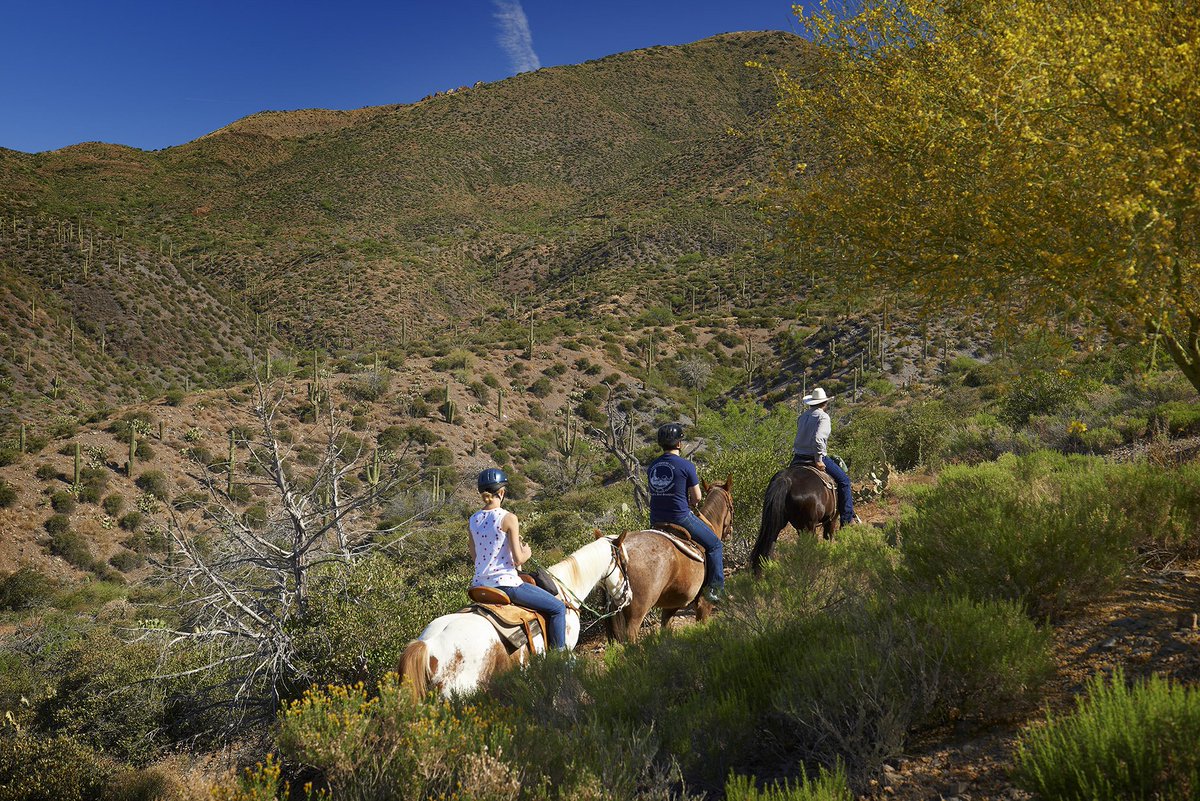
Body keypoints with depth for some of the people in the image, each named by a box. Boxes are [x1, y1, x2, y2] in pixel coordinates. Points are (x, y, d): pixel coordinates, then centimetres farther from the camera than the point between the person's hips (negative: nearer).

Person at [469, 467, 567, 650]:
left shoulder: (474, 519, 3)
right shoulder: (508, 518, -14)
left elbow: (474, 556, 11)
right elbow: (518, 559, -15)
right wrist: (526, 553, 6)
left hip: (480, 585, 7)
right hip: (505, 583, -7)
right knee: (558, 608, 4)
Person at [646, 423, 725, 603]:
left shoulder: (651, 467, 7)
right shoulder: (686, 466, -11)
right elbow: (696, 498, -7)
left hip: (656, 522, 6)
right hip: (681, 518, -6)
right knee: (715, 545, 10)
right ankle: (716, 587, 6)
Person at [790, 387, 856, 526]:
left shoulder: (802, 416, 12)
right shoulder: (823, 416, -10)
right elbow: (818, 439, -23)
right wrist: (819, 460, -18)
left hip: (798, 457, 6)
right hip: (815, 457, -6)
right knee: (844, 480, 5)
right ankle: (847, 519, 3)